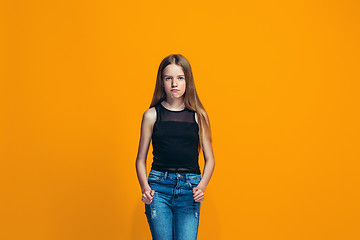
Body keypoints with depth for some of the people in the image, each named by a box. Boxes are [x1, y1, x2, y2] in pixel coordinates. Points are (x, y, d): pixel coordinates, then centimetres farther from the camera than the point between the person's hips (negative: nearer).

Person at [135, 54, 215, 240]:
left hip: (189, 189, 1)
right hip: (159, 186, 0)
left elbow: (209, 159, 10)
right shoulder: (152, 115, 5)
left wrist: (202, 186, -6)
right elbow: (141, 158, 8)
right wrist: (145, 187, -7)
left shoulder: (199, 116, 7)